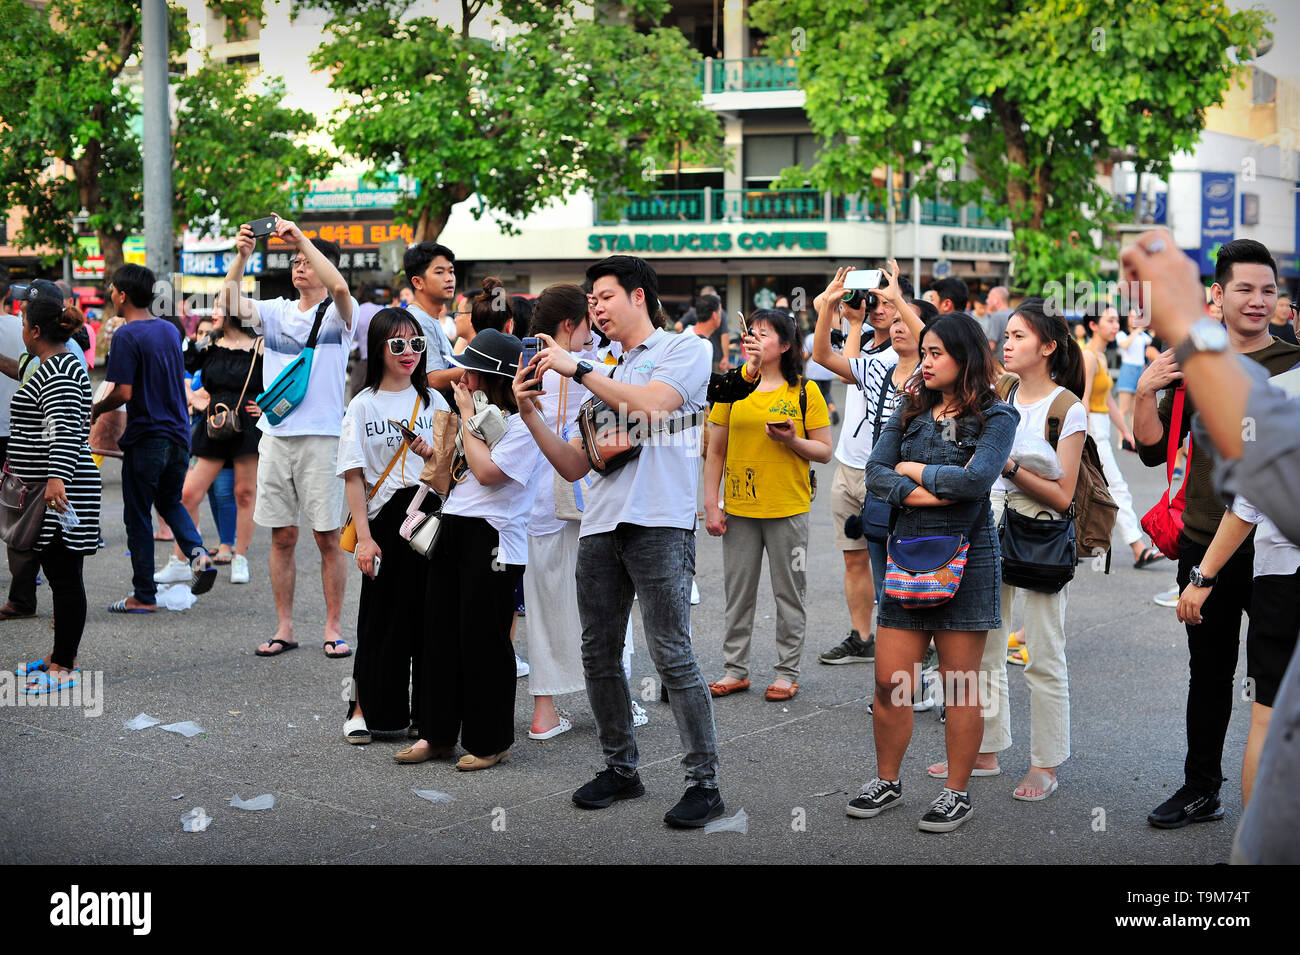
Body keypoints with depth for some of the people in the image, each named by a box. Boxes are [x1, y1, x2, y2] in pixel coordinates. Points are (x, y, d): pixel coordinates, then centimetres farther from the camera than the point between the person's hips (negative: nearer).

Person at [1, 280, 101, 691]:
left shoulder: (58, 371, -15)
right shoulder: (57, 365, 19)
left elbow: (65, 429, -29)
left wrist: (56, 478, -42)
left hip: (59, 492, -11)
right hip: (48, 489, 11)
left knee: (64, 576, -6)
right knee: (60, 574, 14)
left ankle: (64, 668, -3)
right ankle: (62, 656, 22)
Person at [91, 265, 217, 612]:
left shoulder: (126, 336, -14)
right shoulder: (170, 329, 9)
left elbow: (124, 393, -20)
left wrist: (95, 410, -3)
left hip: (146, 437, -7)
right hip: (178, 433, 7)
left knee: (138, 517, 4)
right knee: (170, 502, 23)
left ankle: (144, 596, 9)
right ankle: (198, 553, -2)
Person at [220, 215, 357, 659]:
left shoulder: (338, 314, -1)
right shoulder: (276, 312, 11)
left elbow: (339, 287, -24)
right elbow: (229, 303, -3)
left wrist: (302, 238, -23)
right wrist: (241, 255, -15)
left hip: (322, 436, -4)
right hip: (276, 436, 4)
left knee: (328, 538, 0)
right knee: (282, 537, 7)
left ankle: (333, 628, 8)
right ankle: (284, 628, 14)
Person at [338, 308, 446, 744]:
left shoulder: (434, 401, 9)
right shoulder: (363, 405, 1)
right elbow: (354, 476, -3)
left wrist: (433, 455, -13)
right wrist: (364, 537, -10)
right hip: (386, 519, -2)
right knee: (382, 615, 2)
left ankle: (426, 712, 14)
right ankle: (363, 709, 16)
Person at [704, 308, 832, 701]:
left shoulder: (805, 391, -1)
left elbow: (824, 452, 1)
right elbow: (715, 452, 7)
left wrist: (792, 441, -17)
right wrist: (711, 505, 2)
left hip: (788, 507, -2)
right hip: (739, 508, 2)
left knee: (789, 593, 5)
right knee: (738, 592, 9)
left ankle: (787, 673, 16)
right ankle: (735, 669, 20)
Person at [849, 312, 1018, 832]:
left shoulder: (996, 417, -3)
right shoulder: (911, 409, 11)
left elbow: (977, 478, -19)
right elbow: (874, 472, 2)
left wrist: (914, 468, -7)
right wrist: (918, 493, -15)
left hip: (965, 560, -4)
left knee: (959, 685, 4)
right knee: (889, 681, 4)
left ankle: (957, 792, 15)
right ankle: (887, 780, 20)